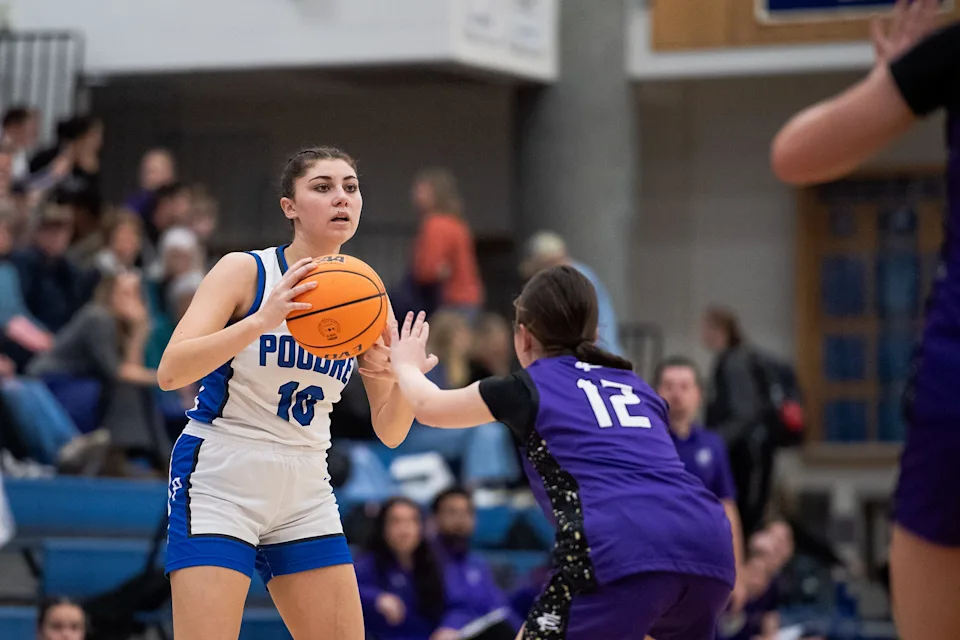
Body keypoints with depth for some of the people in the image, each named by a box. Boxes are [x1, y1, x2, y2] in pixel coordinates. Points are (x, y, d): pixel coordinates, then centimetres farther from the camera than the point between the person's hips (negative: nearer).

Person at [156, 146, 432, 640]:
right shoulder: (244, 271, -10)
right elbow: (170, 372, -22)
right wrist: (263, 320, -33)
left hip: (306, 494, 6)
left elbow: (389, 432, 6)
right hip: (219, 485, -6)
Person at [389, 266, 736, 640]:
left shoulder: (528, 387, 19)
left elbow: (430, 408, 38)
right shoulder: (636, 387, 31)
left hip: (622, 546, -5)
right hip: (707, 540, 6)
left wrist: (406, 366, 60)